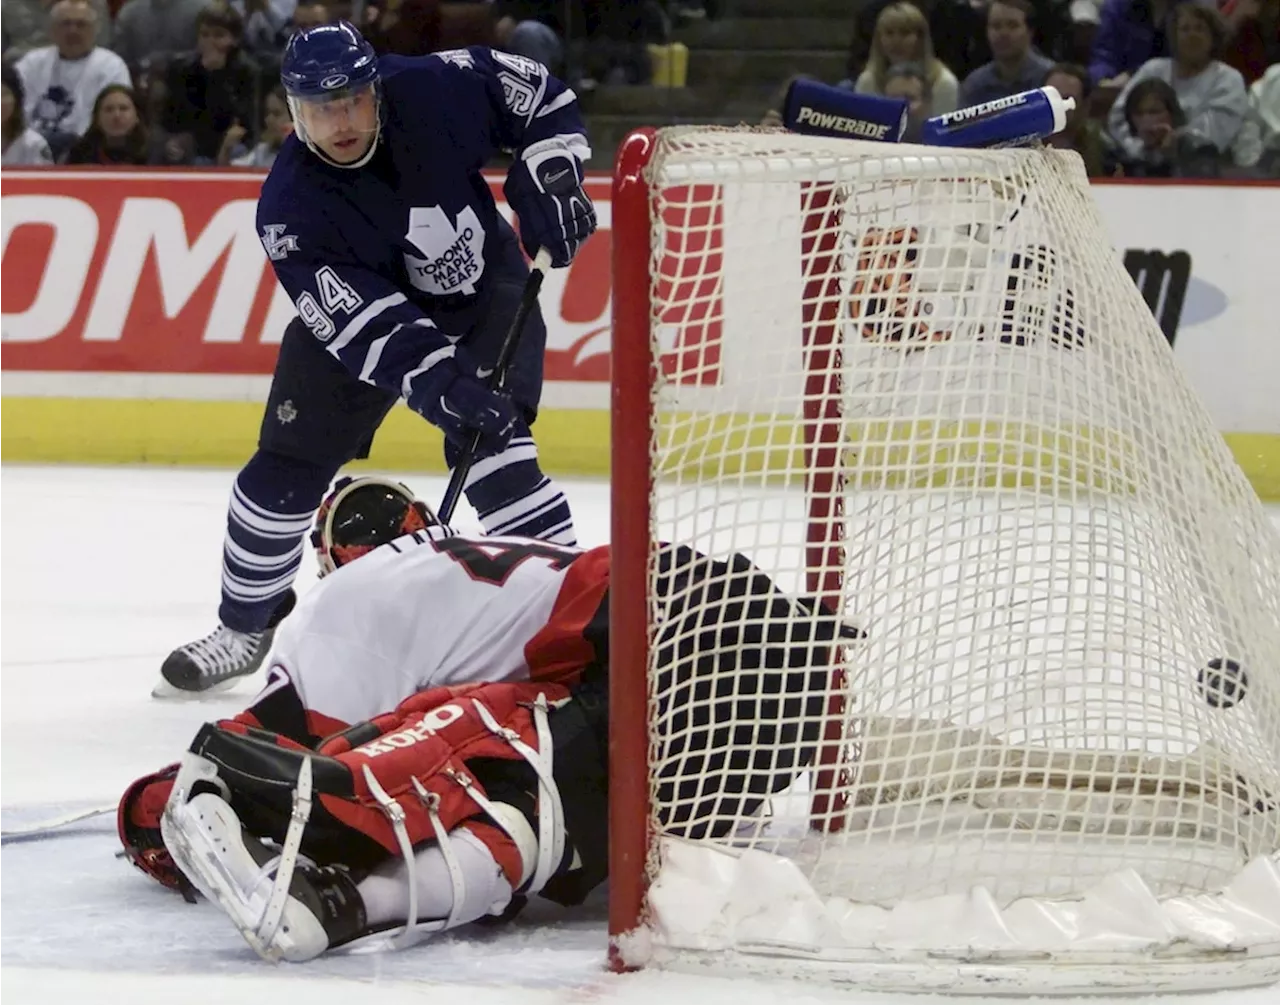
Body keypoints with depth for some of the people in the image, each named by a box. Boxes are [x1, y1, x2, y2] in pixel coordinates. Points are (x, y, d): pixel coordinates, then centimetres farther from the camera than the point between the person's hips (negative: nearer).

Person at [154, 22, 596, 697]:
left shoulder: (435, 88, -26)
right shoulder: (290, 208, -28)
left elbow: (542, 97, -8)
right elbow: (364, 324, -34)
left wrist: (547, 175, -23)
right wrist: (437, 383, -46)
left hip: (483, 286, -1)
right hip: (355, 311, 1)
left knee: (488, 437, -23)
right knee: (288, 467, 2)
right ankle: (243, 629, 24)